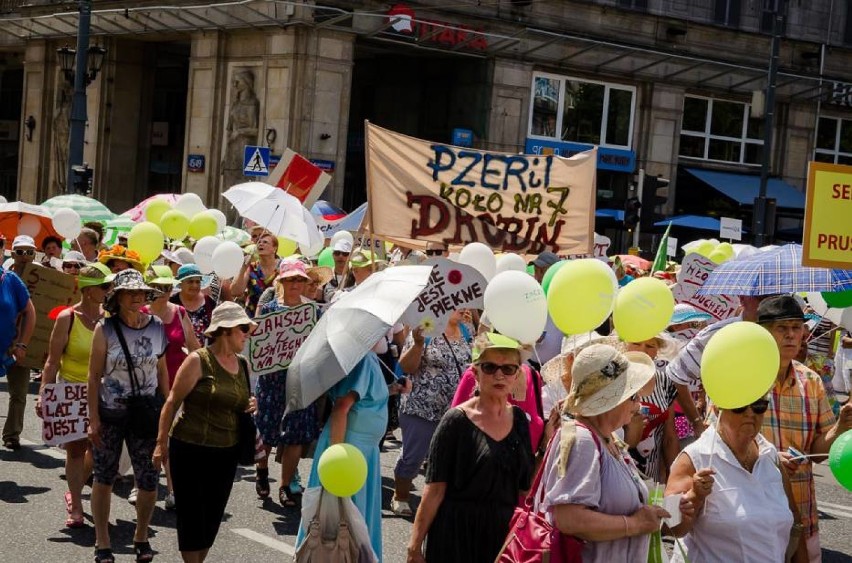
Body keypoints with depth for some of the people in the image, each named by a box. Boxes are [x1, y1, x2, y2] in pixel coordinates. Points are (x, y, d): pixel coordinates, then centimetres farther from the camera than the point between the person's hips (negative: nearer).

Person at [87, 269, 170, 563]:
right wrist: (93, 418, -9)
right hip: (110, 414, -2)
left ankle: (141, 537, 24)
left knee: (149, 481, 2)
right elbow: (94, 375, -7)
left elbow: (162, 370, 7)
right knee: (104, 478, 9)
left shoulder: (156, 327, -2)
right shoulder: (105, 329, -9)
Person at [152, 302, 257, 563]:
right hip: (191, 449, -6)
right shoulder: (198, 360, -10)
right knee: (192, 514, 0)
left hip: (227, 452, 6)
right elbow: (173, 402, -9)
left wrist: (250, 406, 2)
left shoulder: (242, 364, 9)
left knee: (213, 517, 11)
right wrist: (162, 442, -11)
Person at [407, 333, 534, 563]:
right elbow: (435, 490, -11)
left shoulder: (519, 420, 6)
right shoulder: (457, 421, -9)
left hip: (504, 533, 5)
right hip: (457, 534, -4)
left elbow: (524, 487, 8)